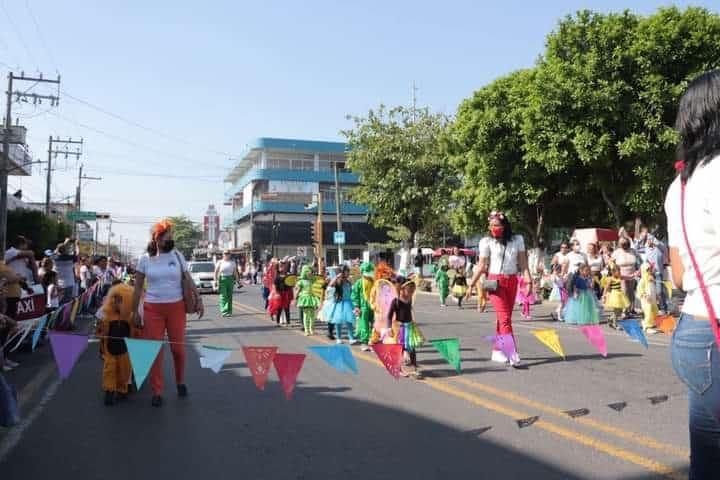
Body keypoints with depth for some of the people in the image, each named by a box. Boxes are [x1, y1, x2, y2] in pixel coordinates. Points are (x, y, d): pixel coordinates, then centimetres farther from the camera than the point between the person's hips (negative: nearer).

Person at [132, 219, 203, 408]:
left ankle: (180, 382, 30)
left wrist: (198, 298, -2)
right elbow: (138, 287, 5)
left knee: (178, 347, 6)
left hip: (176, 307, 1)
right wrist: (135, 311, 2)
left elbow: (187, 280, 7)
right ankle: (157, 391, 12)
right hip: (152, 309, -1)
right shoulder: (145, 259, 0)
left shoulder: (177, 255, 3)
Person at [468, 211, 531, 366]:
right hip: (495, 281, -3)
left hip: (512, 282, 3)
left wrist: (529, 281, -8)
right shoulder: (487, 242, -2)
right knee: (505, 317, -12)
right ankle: (512, 353, -16)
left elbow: (523, 263, 4)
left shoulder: (517, 240, 4)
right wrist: (471, 285, 0)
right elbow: (482, 266, 2)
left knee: (503, 317, 9)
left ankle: (497, 351, 19)